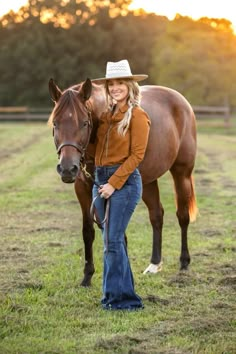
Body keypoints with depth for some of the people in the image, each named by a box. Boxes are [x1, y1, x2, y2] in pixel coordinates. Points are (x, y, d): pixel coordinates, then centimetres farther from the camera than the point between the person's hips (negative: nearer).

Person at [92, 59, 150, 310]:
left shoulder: (137, 116, -8)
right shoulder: (106, 116, 13)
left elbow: (136, 155, -13)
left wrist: (114, 183, -16)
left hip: (124, 181, -7)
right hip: (101, 180, 7)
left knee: (112, 240, -10)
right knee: (112, 240, 11)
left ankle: (119, 297, -3)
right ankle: (122, 293, 19)